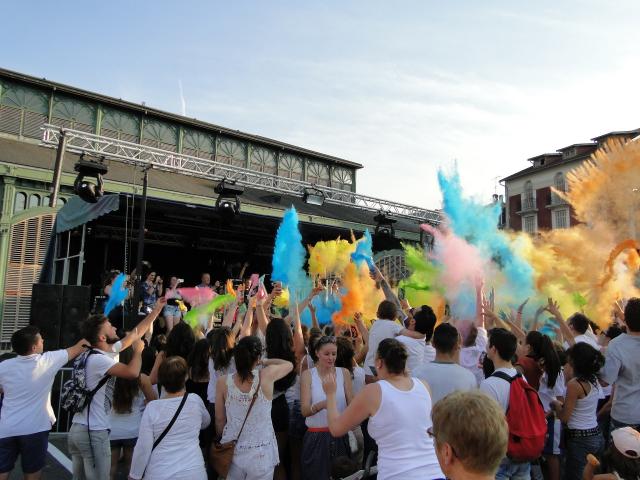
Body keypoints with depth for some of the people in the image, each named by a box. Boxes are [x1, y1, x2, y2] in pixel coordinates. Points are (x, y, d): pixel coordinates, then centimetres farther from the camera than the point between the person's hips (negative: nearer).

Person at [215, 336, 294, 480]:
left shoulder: (223, 382, -11)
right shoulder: (267, 376, -14)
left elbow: (220, 420, 1)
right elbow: (289, 364, 6)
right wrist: (264, 362, 14)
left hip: (232, 451, 1)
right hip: (261, 454, -1)